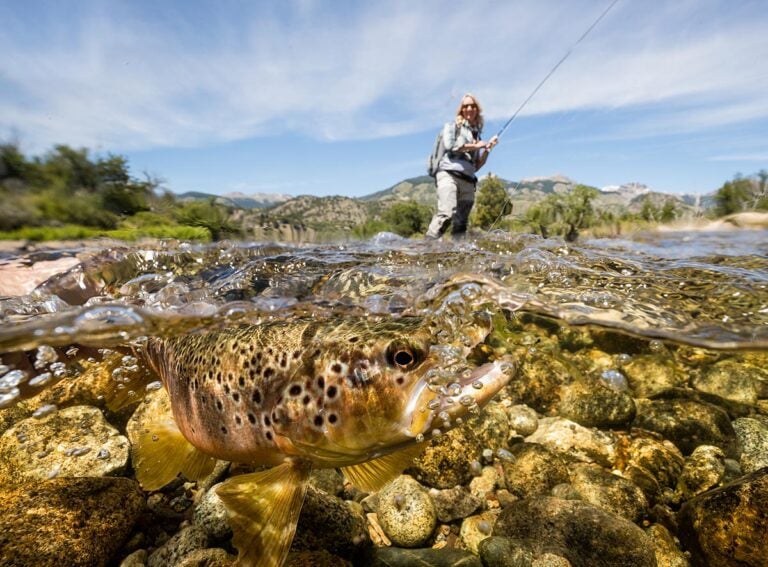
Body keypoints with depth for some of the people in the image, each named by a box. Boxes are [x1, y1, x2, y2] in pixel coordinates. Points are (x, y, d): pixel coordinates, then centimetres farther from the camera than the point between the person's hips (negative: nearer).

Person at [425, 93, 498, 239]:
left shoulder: (477, 134, 27)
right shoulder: (452, 125, 16)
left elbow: (477, 166, 23)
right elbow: (449, 145, -4)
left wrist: (487, 148, 9)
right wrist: (475, 146, 3)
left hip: (468, 181, 6)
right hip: (449, 174, -6)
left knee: (461, 223, -2)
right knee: (446, 214, -28)